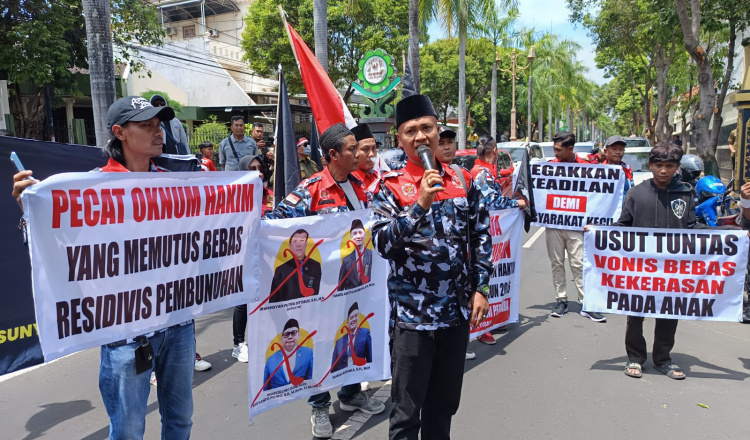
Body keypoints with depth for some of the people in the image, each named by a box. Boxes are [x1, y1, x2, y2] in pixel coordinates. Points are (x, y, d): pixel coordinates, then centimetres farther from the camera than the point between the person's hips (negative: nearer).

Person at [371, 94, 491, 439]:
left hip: (458, 310, 4)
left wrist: (481, 288, 3)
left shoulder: (463, 181, 4)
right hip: (412, 313, -4)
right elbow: (383, 245, -18)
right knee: (406, 412, 7)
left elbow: (481, 238, 9)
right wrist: (420, 204, -26)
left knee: (445, 405, 19)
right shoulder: (390, 186, -7)